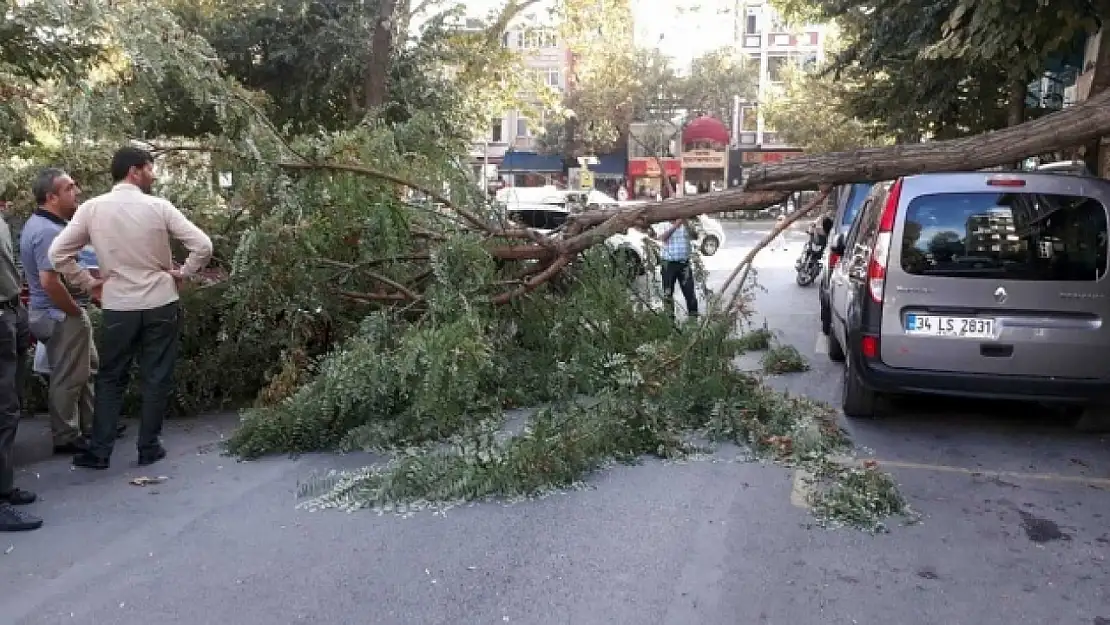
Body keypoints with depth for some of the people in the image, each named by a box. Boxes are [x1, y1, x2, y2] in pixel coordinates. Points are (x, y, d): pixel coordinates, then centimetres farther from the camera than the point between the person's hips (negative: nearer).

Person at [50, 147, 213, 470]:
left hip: (118, 306, 2)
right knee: (157, 377, 8)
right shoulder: (159, 207, -8)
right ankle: (149, 447, 15)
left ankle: (99, 451, 16)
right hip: (161, 303, -1)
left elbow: (58, 253, -2)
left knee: (110, 378, 14)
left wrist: (89, 283, 7)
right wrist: (183, 274, 0)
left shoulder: (91, 208, -2)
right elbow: (203, 245, -13)